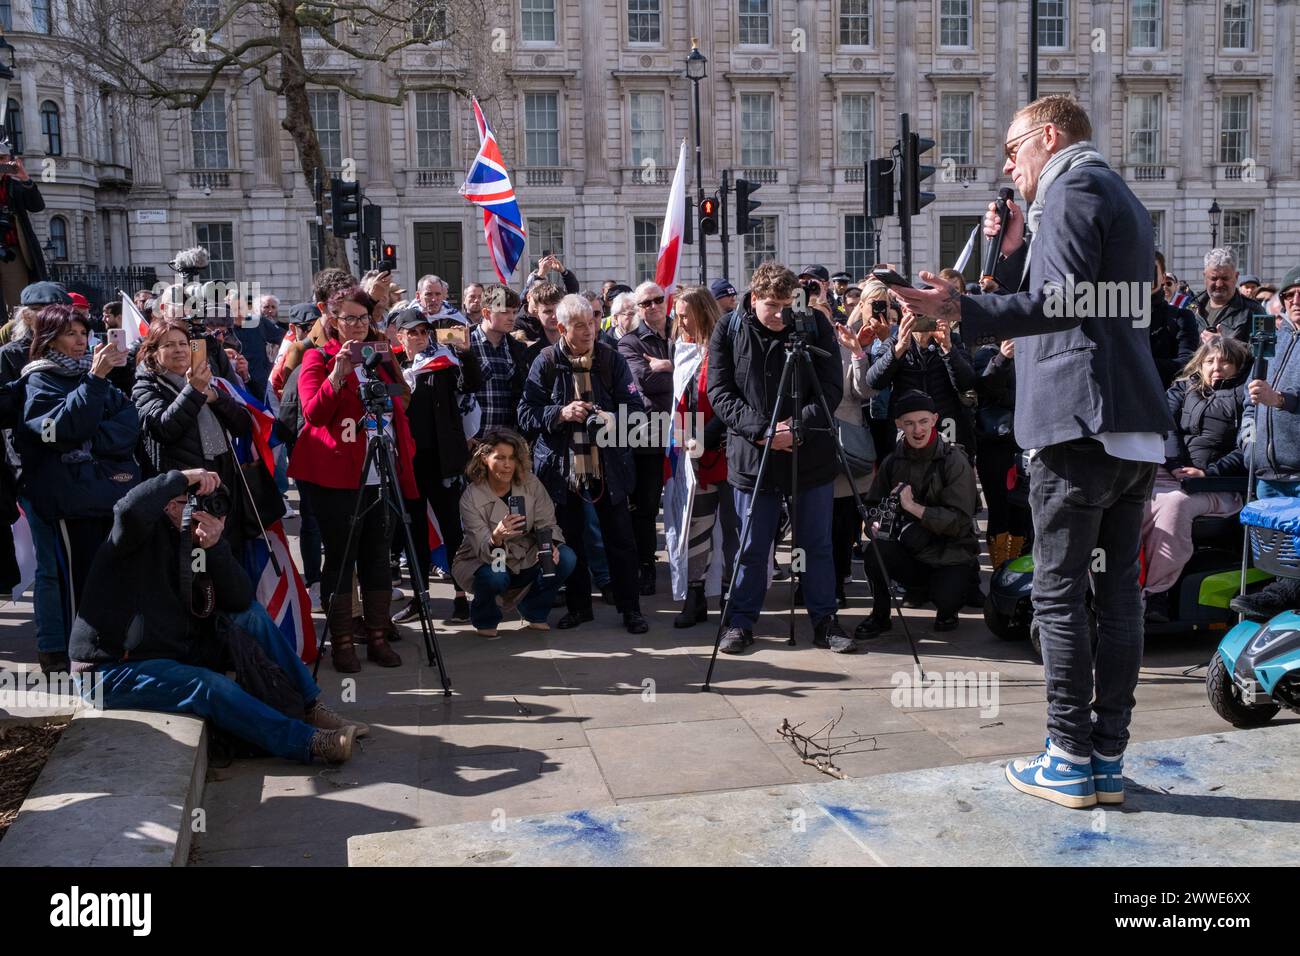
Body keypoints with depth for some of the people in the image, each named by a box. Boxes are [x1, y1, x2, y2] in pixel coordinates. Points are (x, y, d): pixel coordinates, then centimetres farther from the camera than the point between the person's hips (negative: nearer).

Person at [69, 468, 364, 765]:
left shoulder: (196, 540, 8)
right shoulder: (148, 533, -11)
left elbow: (241, 600, -5)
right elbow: (130, 509, -40)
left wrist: (215, 546, -20)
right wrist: (183, 478, -28)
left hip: (177, 650, 8)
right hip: (113, 670, -8)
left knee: (251, 615, -1)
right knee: (210, 686, -30)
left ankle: (309, 708, -4)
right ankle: (308, 743, -31)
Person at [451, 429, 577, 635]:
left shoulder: (530, 483, -12)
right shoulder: (471, 498, -22)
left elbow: (547, 524, -9)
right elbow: (484, 552, -28)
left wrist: (551, 545, -33)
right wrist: (497, 537, -52)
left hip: (526, 561, 4)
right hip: (483, 562, -3)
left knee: (566, 558, -21)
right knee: (494, 577, -38)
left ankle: (534, 611, 6)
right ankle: (485, 620, -1)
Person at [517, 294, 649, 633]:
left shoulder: (611, 358, 0)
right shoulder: (546, 362, -2)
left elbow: (635, 406, -2)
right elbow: (526, 414, -3)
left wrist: (614, 418, -23)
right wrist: (560, 413, -20)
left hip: (608, 464, 0)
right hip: (562, 465, 0)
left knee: (620, 539, 4)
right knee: (569, 540, 11)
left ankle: (630, 608, 16)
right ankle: (578, 605, 27)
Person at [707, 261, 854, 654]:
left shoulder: (815, 324, -3)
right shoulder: (727, 331, -2)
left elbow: (832, 389, -5)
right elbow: (719, 393, -5)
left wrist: (798, 427, -18)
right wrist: (761, 429, -17)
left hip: (812, 455, 1)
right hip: (753, 456, 0)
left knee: (818, 544, 9)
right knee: (752, 548, 7)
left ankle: (824, 620, 22)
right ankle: (741, 622, 22)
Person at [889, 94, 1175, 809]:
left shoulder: (1072, 186, -4)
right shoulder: (1121, 197, 26)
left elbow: (1063, 302, -19)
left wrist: (963, 312, -26)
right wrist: (1013, 252, 15)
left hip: (1081, 423, -9)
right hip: (1138, 428, 10)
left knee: (1059, 594, -3)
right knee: (1119, 590, 9)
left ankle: (1070, 761, 3)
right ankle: (1109, 759, 16)